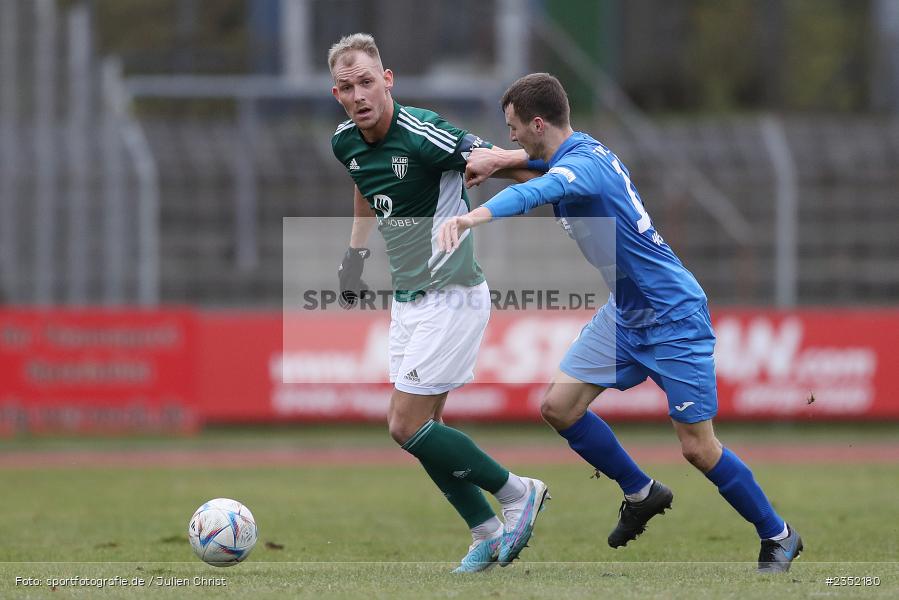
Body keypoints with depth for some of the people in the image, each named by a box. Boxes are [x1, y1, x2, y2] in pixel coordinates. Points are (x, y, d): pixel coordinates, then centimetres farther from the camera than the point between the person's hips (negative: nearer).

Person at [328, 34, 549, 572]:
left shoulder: (421, 134, -23)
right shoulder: (347, 143, 2)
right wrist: (356, 253, 26)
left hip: (451, 299, -8)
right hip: (408, 300, 8)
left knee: (407, 426, -10)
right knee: (423, 429, 7)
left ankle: (516, 493, 6)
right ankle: (489, 534, 18)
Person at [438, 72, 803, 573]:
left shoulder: (584, 165, -27)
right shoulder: (581, 148, 1)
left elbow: (537, 191, -50)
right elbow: (548, 160, 28)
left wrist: (472, 218, -68)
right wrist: (499, 160, 9)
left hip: (674, 318, -9)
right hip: (625, 314, 9)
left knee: (698, 448, -6)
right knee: (559, 406, 0)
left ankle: (779, 536, 14)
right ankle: (642, 495, 19)